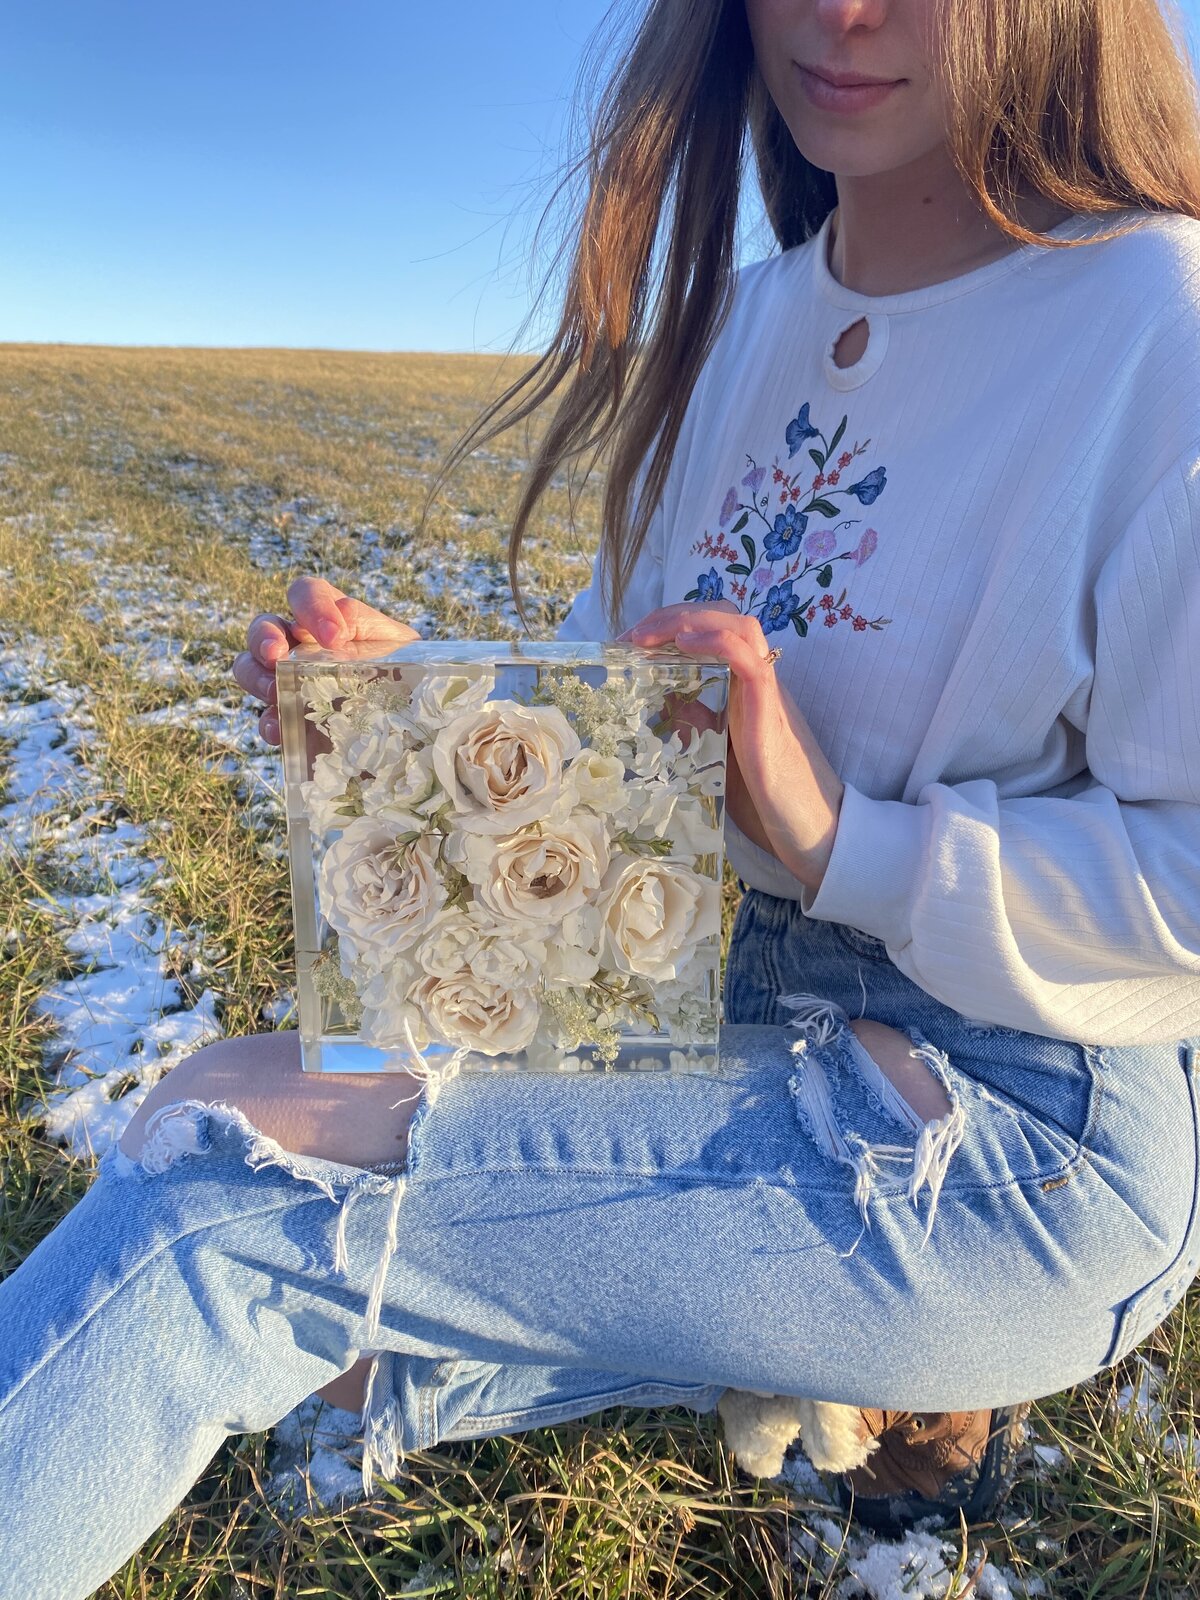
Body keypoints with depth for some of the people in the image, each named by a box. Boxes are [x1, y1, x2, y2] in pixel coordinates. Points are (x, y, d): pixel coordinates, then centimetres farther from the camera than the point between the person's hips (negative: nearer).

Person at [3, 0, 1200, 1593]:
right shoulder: (746, 323, 8)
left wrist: (843, 846, -24)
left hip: (1024, 1144, -7)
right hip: (757, 1020, 8)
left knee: (236, 1152, -19)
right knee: (289, 1312, 6)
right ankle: (830, 1378, 12)